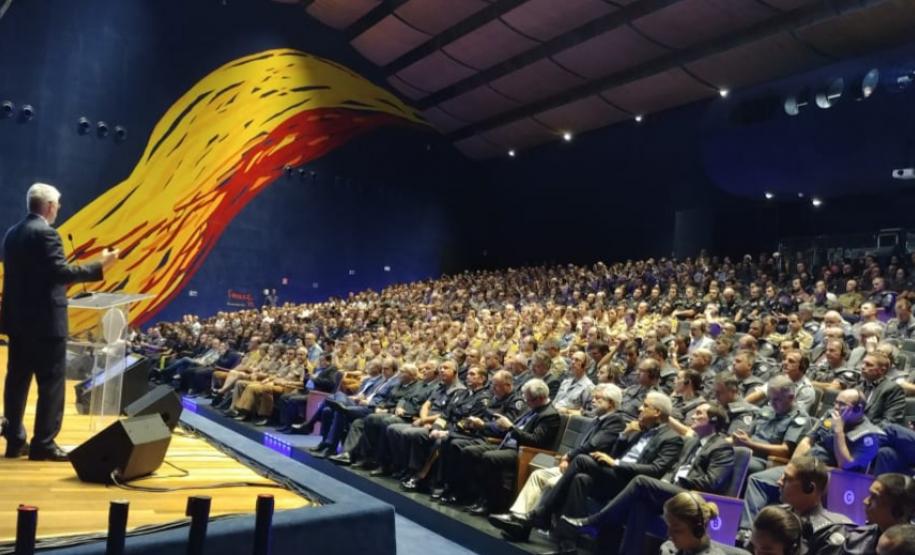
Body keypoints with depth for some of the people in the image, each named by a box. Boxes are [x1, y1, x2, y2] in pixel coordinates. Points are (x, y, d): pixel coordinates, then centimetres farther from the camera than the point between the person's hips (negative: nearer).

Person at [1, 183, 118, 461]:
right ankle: (43, 444, 3)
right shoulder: (45, 233, -15)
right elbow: (61, 272, -21)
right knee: (51, 383, -1)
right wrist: (101, 265, -15)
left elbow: (30, 275, 15)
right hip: (45, 321, -9)